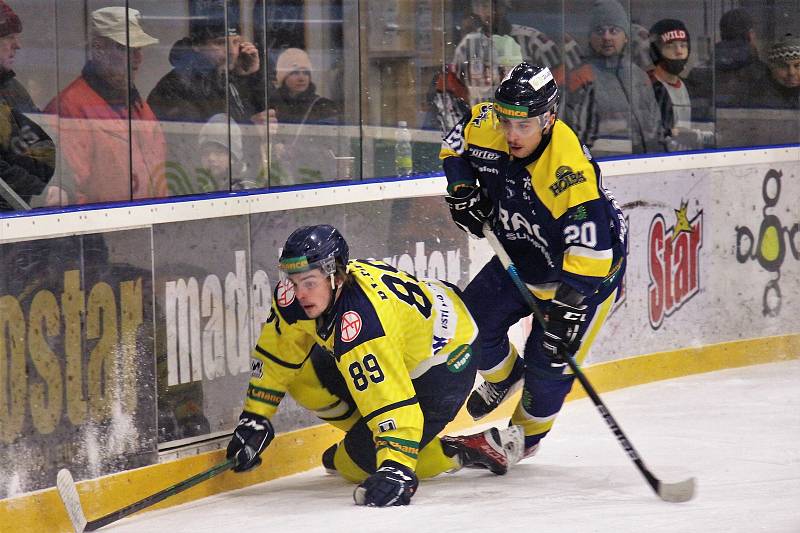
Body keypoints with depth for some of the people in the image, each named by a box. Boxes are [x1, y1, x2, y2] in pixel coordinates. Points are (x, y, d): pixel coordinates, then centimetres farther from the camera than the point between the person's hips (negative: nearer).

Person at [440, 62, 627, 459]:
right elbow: (456, 143, 7)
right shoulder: (487, 128, -19)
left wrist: (568, 306, -40)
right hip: (521, 255, 7)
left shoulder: (570, 170, -38)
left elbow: (590, 249, -38)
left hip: (589, 267, -7)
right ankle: (504, 376, 36)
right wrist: (462, 191, -7)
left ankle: (527, 432, 17)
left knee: (551, 359, -10)